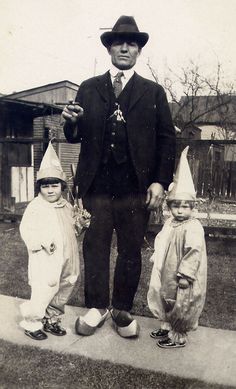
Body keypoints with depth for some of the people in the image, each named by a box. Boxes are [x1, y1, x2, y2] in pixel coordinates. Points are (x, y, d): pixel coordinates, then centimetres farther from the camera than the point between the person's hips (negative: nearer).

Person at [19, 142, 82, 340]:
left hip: (66, 258, 7)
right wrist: (41, 242, -26)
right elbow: (26, 230, -14)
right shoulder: (35, 207, -11)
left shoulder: (67, 206, 8)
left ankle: (51, 320, 36)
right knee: (43, 293, -5)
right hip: (45, 260, -6)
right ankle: (31, 324, 18)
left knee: (63, 291, 16)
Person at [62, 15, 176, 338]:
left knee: (131, 251, 8)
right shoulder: (88, 89, 11)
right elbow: (76, 136, 11)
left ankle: (122, 309, 24)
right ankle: (97, 307, 24)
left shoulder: (154, 92, 8)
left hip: (136, 188, 0)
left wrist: (161, 181, -5)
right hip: (96, 185, 1)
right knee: (94, 248, 7)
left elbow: (166, 139, 4)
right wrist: (72, 122, -13)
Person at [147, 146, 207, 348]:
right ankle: (166, 327, 41)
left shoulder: (193, 227, -22)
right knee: (166, 301, 22)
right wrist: (157, 261, 16)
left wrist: (185, 275, -24)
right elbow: (160, 244, 16)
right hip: (166, 274, 9)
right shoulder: (169, 223, 5)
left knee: (181, 306, 6)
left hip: (181, 278, -8)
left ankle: (178, 337, 23)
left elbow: (194, 253, -25)